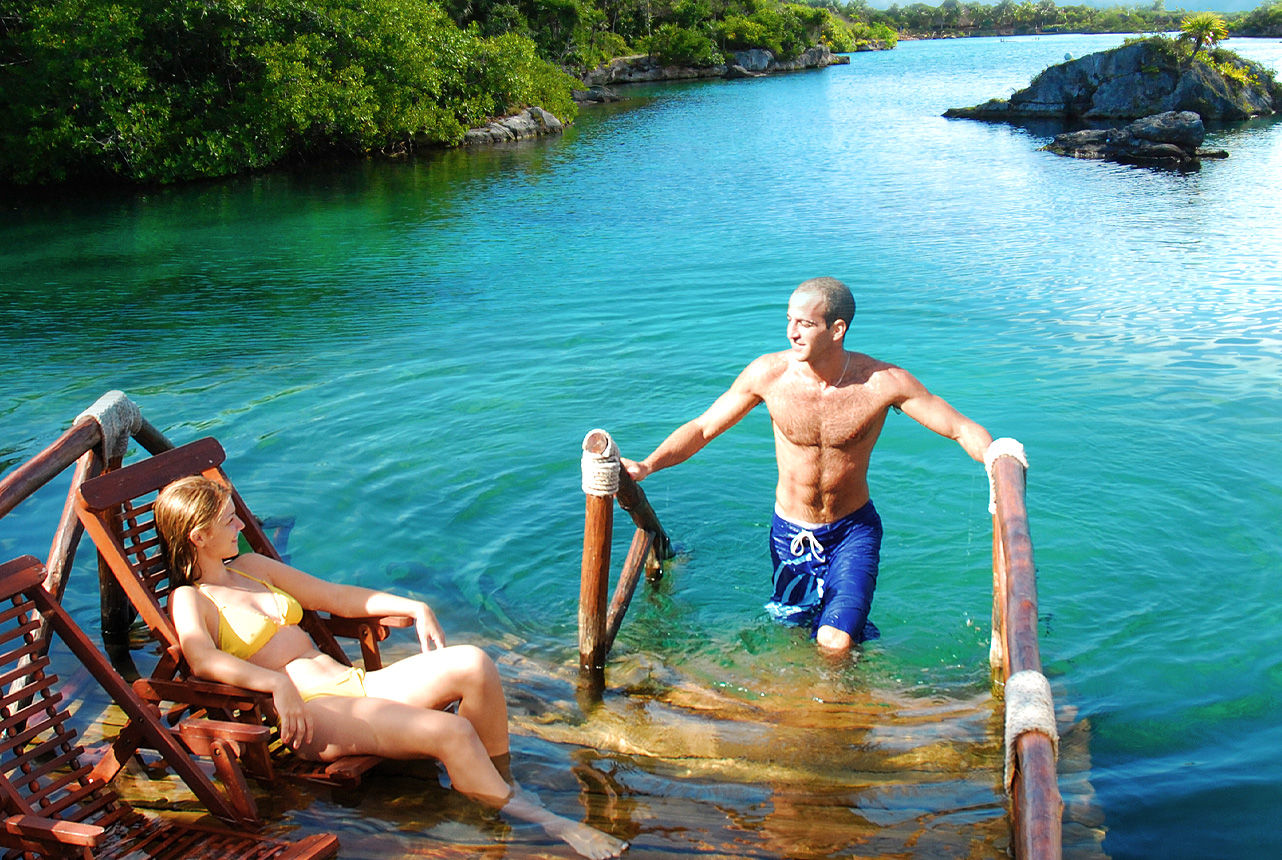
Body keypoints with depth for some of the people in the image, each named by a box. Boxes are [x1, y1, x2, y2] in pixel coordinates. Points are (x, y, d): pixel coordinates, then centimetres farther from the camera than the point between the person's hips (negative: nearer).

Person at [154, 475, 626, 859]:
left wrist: (414, 607, 16)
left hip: (352, 682, 8)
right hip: (309, 711, -7)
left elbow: (338, 597, 26)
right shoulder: (189, 601, 0)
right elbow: (202, 659, -24)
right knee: (451, 731, -28)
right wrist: (277, 683, -39)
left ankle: (497, 784, -9)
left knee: (473, 664, -19)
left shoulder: (251, 567, 22)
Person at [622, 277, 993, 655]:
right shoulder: (768, 374, -16)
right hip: (790, 533, 2)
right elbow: (702, 428, -6)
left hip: (853, 531, -2)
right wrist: (647, 465, -19)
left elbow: (963, 429, -13)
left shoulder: (883, 382, -20)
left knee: (834, 644, -17)